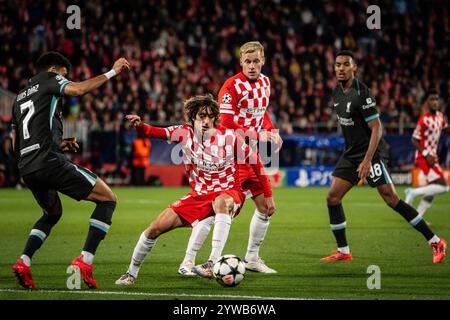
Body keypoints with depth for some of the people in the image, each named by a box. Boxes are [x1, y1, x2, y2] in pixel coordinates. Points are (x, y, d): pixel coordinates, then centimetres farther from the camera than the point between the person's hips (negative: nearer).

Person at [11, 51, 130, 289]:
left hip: (26, 168, 8)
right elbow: (77, 89, -14)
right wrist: (111, 73, -6)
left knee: (52, 213, 32)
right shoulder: (48, 79, 7)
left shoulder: (20, 98, 27)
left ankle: (23, 262, 13)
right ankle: (85, 260, -12)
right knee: (108, 199, 0)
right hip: (49, 162, -8)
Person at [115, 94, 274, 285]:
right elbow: (156, 132, -20)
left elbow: (255, 162, -3)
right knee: (155, 229, -4)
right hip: (199, 196, 4)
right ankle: (132, 272, 20)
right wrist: (140, 126, -43)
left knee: (221, 202, -43)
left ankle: (213, 263, -47)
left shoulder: (229, 137, -13)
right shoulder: (185, 133, -6)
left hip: (229, 193, -4)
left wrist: (268, 195, -1)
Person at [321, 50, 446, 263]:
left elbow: (376, 128, -20)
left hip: (371, 153, -8)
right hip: (351, 153, 8)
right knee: (333, 198, 0)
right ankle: (343, 251, 9)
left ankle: (435, 242, -6)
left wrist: (367, 160, -25)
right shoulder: (337, 92, 7)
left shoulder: (361, 93, -18)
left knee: (391, 199, -11)